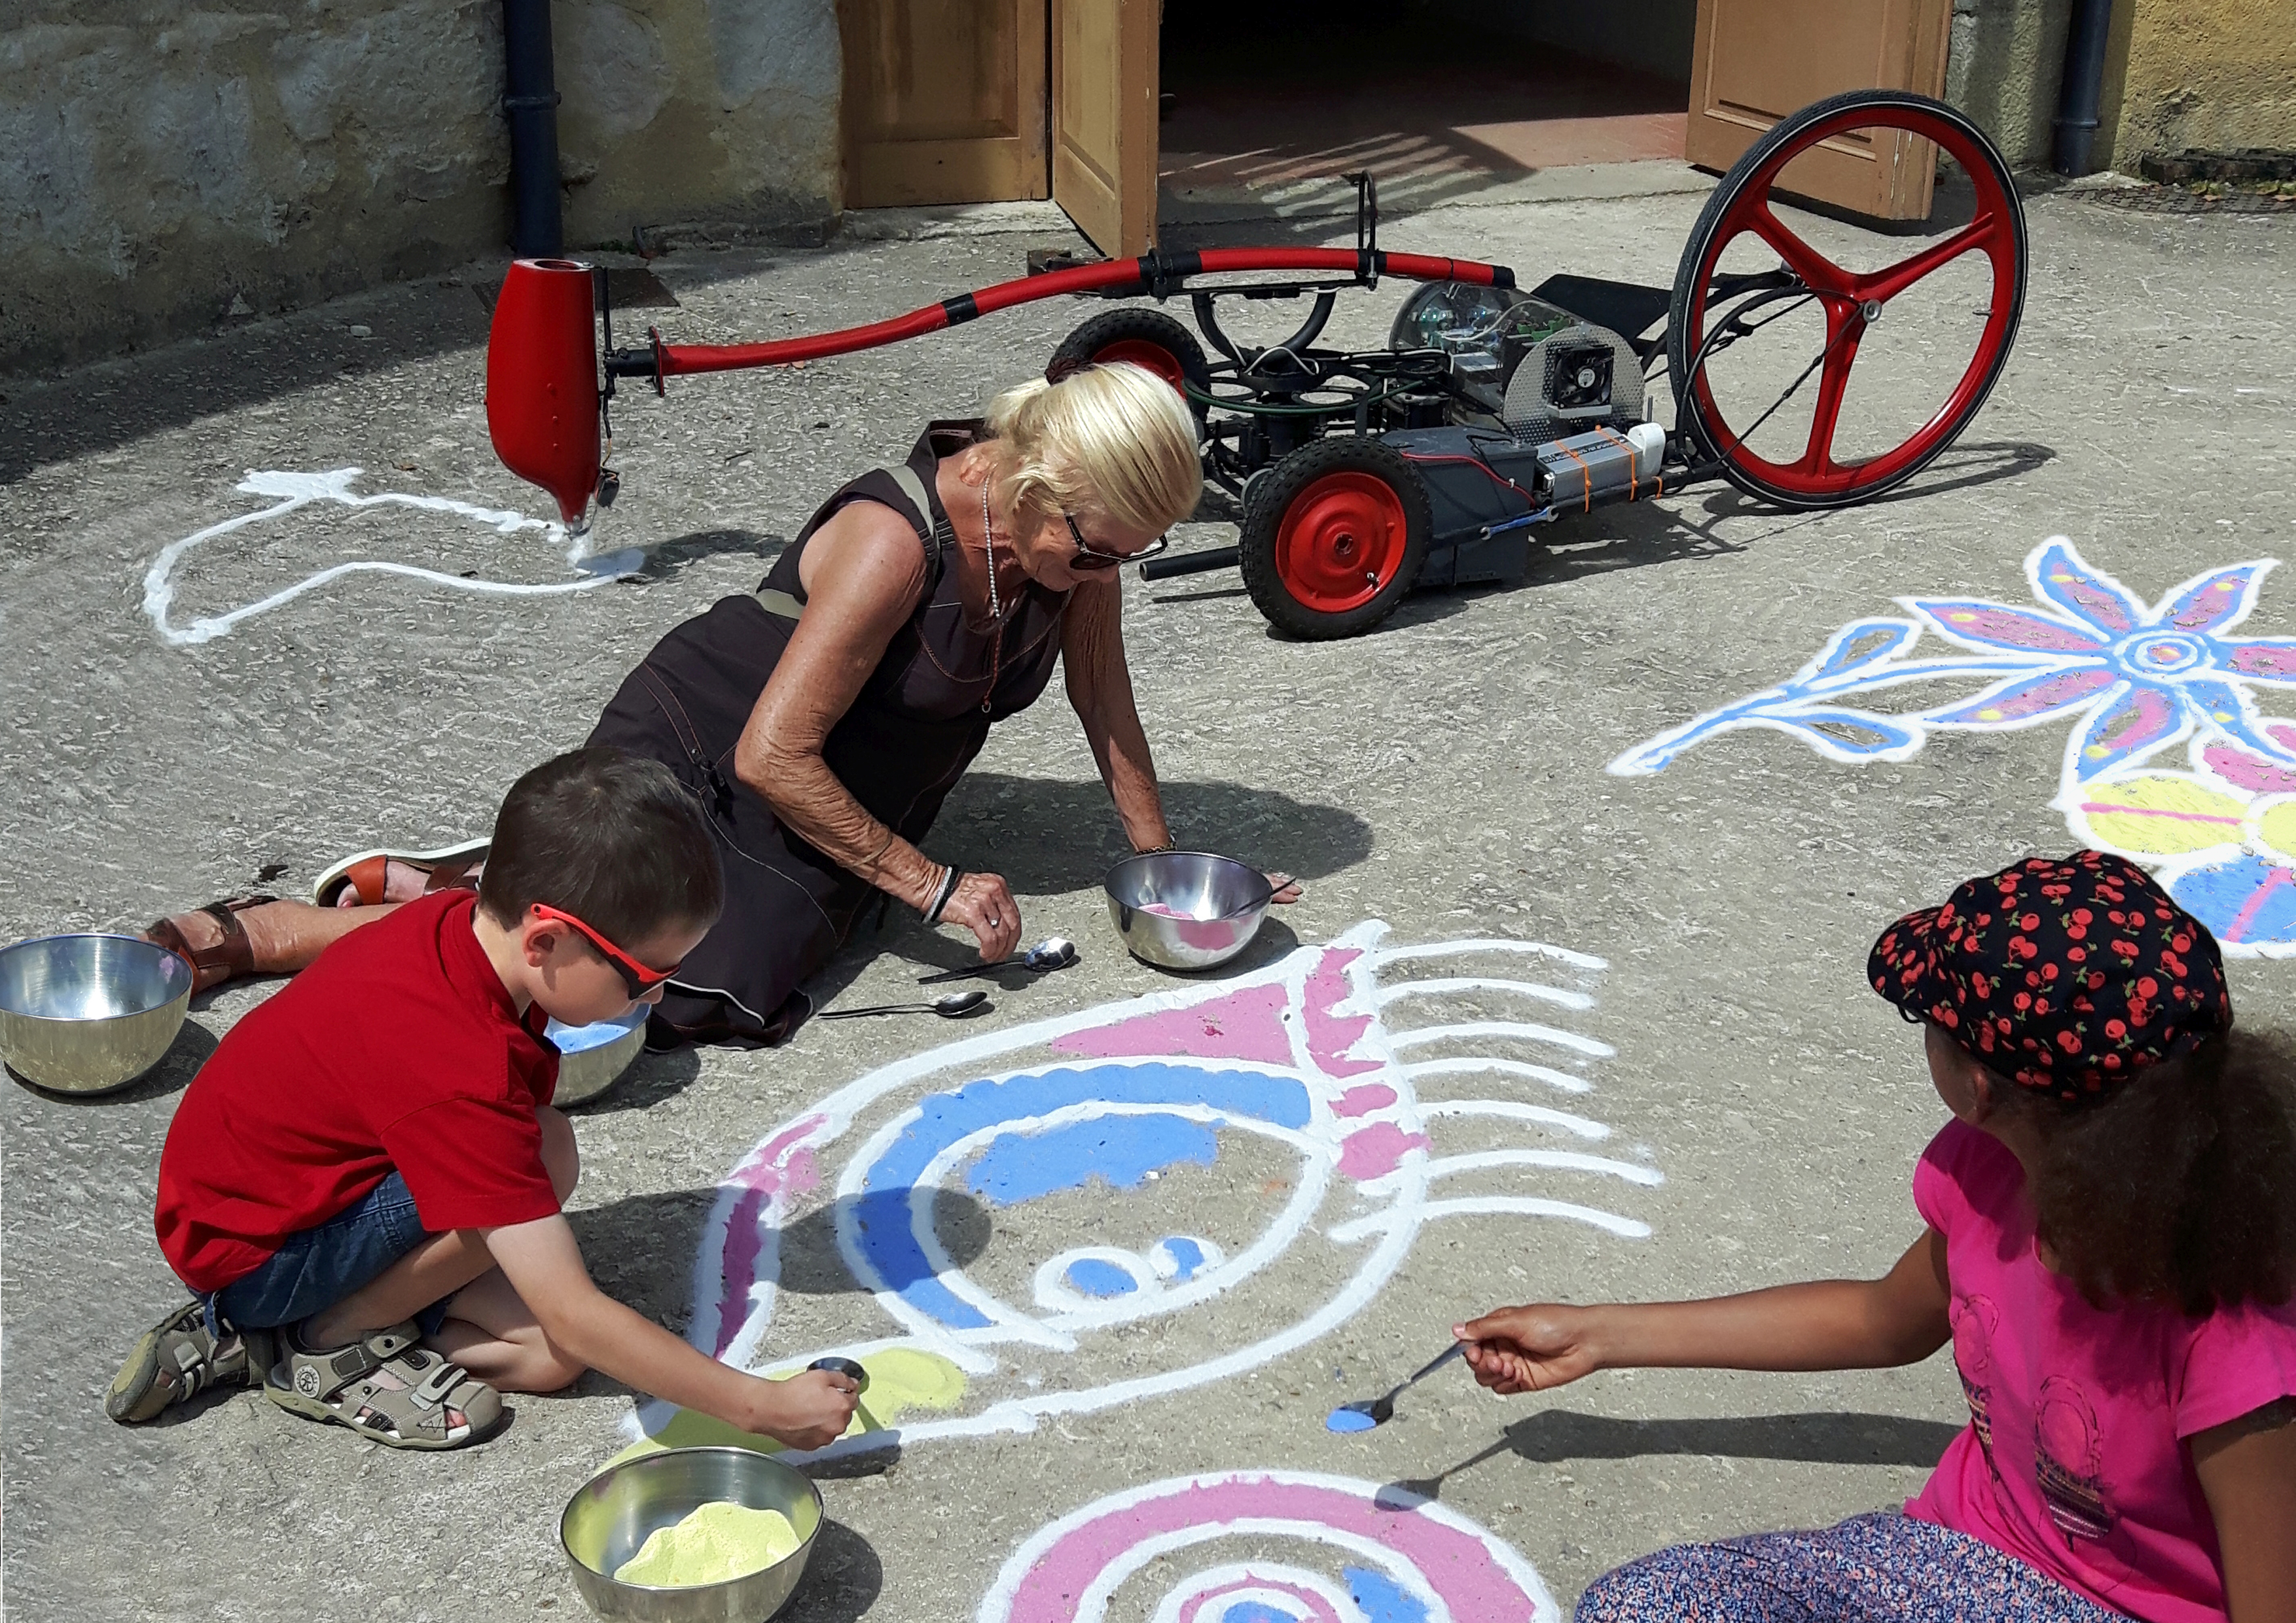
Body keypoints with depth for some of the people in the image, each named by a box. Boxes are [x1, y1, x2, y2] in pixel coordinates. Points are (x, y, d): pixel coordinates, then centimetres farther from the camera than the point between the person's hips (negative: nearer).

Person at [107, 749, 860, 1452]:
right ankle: (328, 1341, -8)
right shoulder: (458, 1075, -35)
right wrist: (762, 1406, -27)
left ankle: (253, 1337, 2)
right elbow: (575, 1318, -31)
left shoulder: (461, 920, -11)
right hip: (248, 1252, -9)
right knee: (548, 1158, -28)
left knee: (550, 1357, -7)